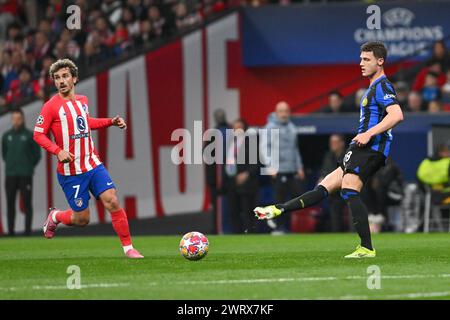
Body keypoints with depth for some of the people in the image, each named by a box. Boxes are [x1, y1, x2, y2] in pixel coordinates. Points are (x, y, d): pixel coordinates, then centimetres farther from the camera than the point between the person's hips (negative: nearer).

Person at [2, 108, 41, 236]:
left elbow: (37, 154, 2)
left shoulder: (30, 135, -2)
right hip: (10, 176, 3)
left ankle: (28, 229, 0)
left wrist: (28, 167, 2)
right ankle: (10, 230, 6)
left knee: (27, 203, -3)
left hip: (25, 176, -3)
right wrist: (10, 165, 10)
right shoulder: (6, 136, 9)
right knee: (10, 203, 3)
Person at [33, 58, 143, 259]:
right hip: (70, 171, -5)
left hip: (93, 165, 5)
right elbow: (38, 135, -8)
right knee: (81, 219, 1)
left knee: (112, 202, -10)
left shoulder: (82, 100, 9)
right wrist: (58, 151, -21)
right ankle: (55, 217, 33)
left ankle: (128, 248, -2)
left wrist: (111, 122, 18)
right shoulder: (51, 106, -10)